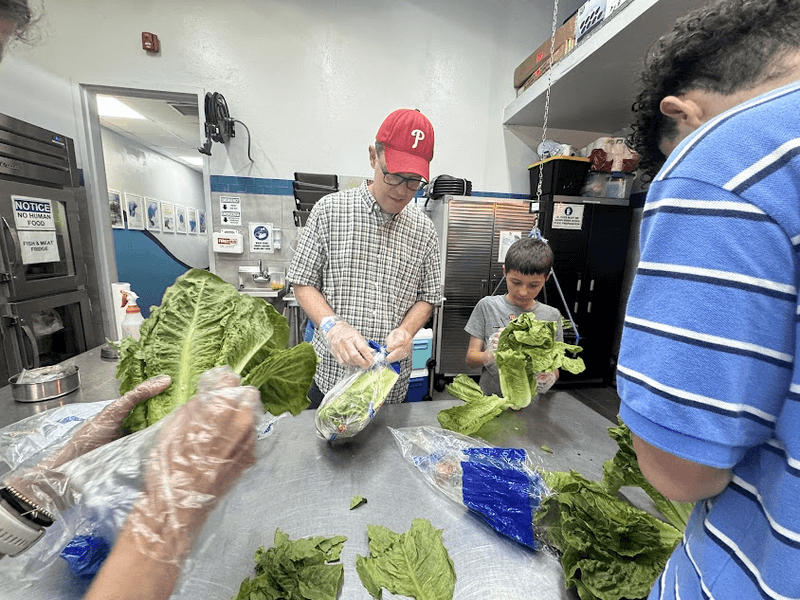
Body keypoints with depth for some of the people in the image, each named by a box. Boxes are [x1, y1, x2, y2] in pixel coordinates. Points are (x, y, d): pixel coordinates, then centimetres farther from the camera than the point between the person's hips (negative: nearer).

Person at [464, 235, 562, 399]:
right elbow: (470, 359, -1)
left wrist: (550, 378, -16)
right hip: (490, 398, -4)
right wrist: (489, 356, -22)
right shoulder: (487, 306, -2)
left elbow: (554, 368, 7)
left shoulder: (552, 316, 3)